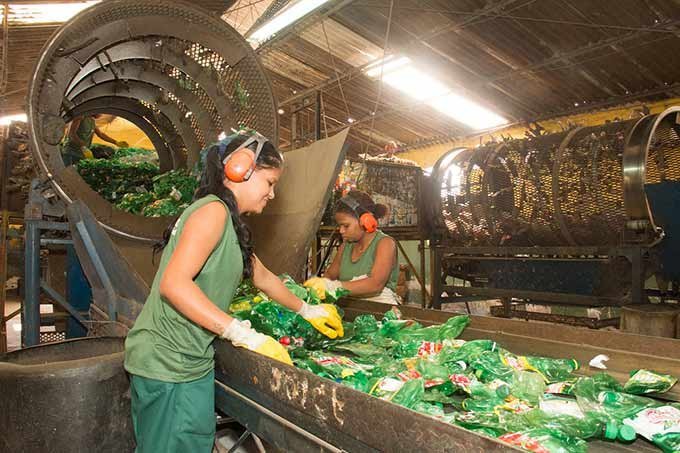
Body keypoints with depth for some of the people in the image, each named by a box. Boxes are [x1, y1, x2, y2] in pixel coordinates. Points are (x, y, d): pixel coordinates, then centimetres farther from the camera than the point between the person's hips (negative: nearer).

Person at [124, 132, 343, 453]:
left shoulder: (231, 222, 15)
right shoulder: (213, 210, -16)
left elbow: (263, 277, 25)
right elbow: (173, 284, -27)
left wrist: (307, 311, 29)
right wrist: (244, 334, -26)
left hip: (194, 362, 10)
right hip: (166, 363, -9)